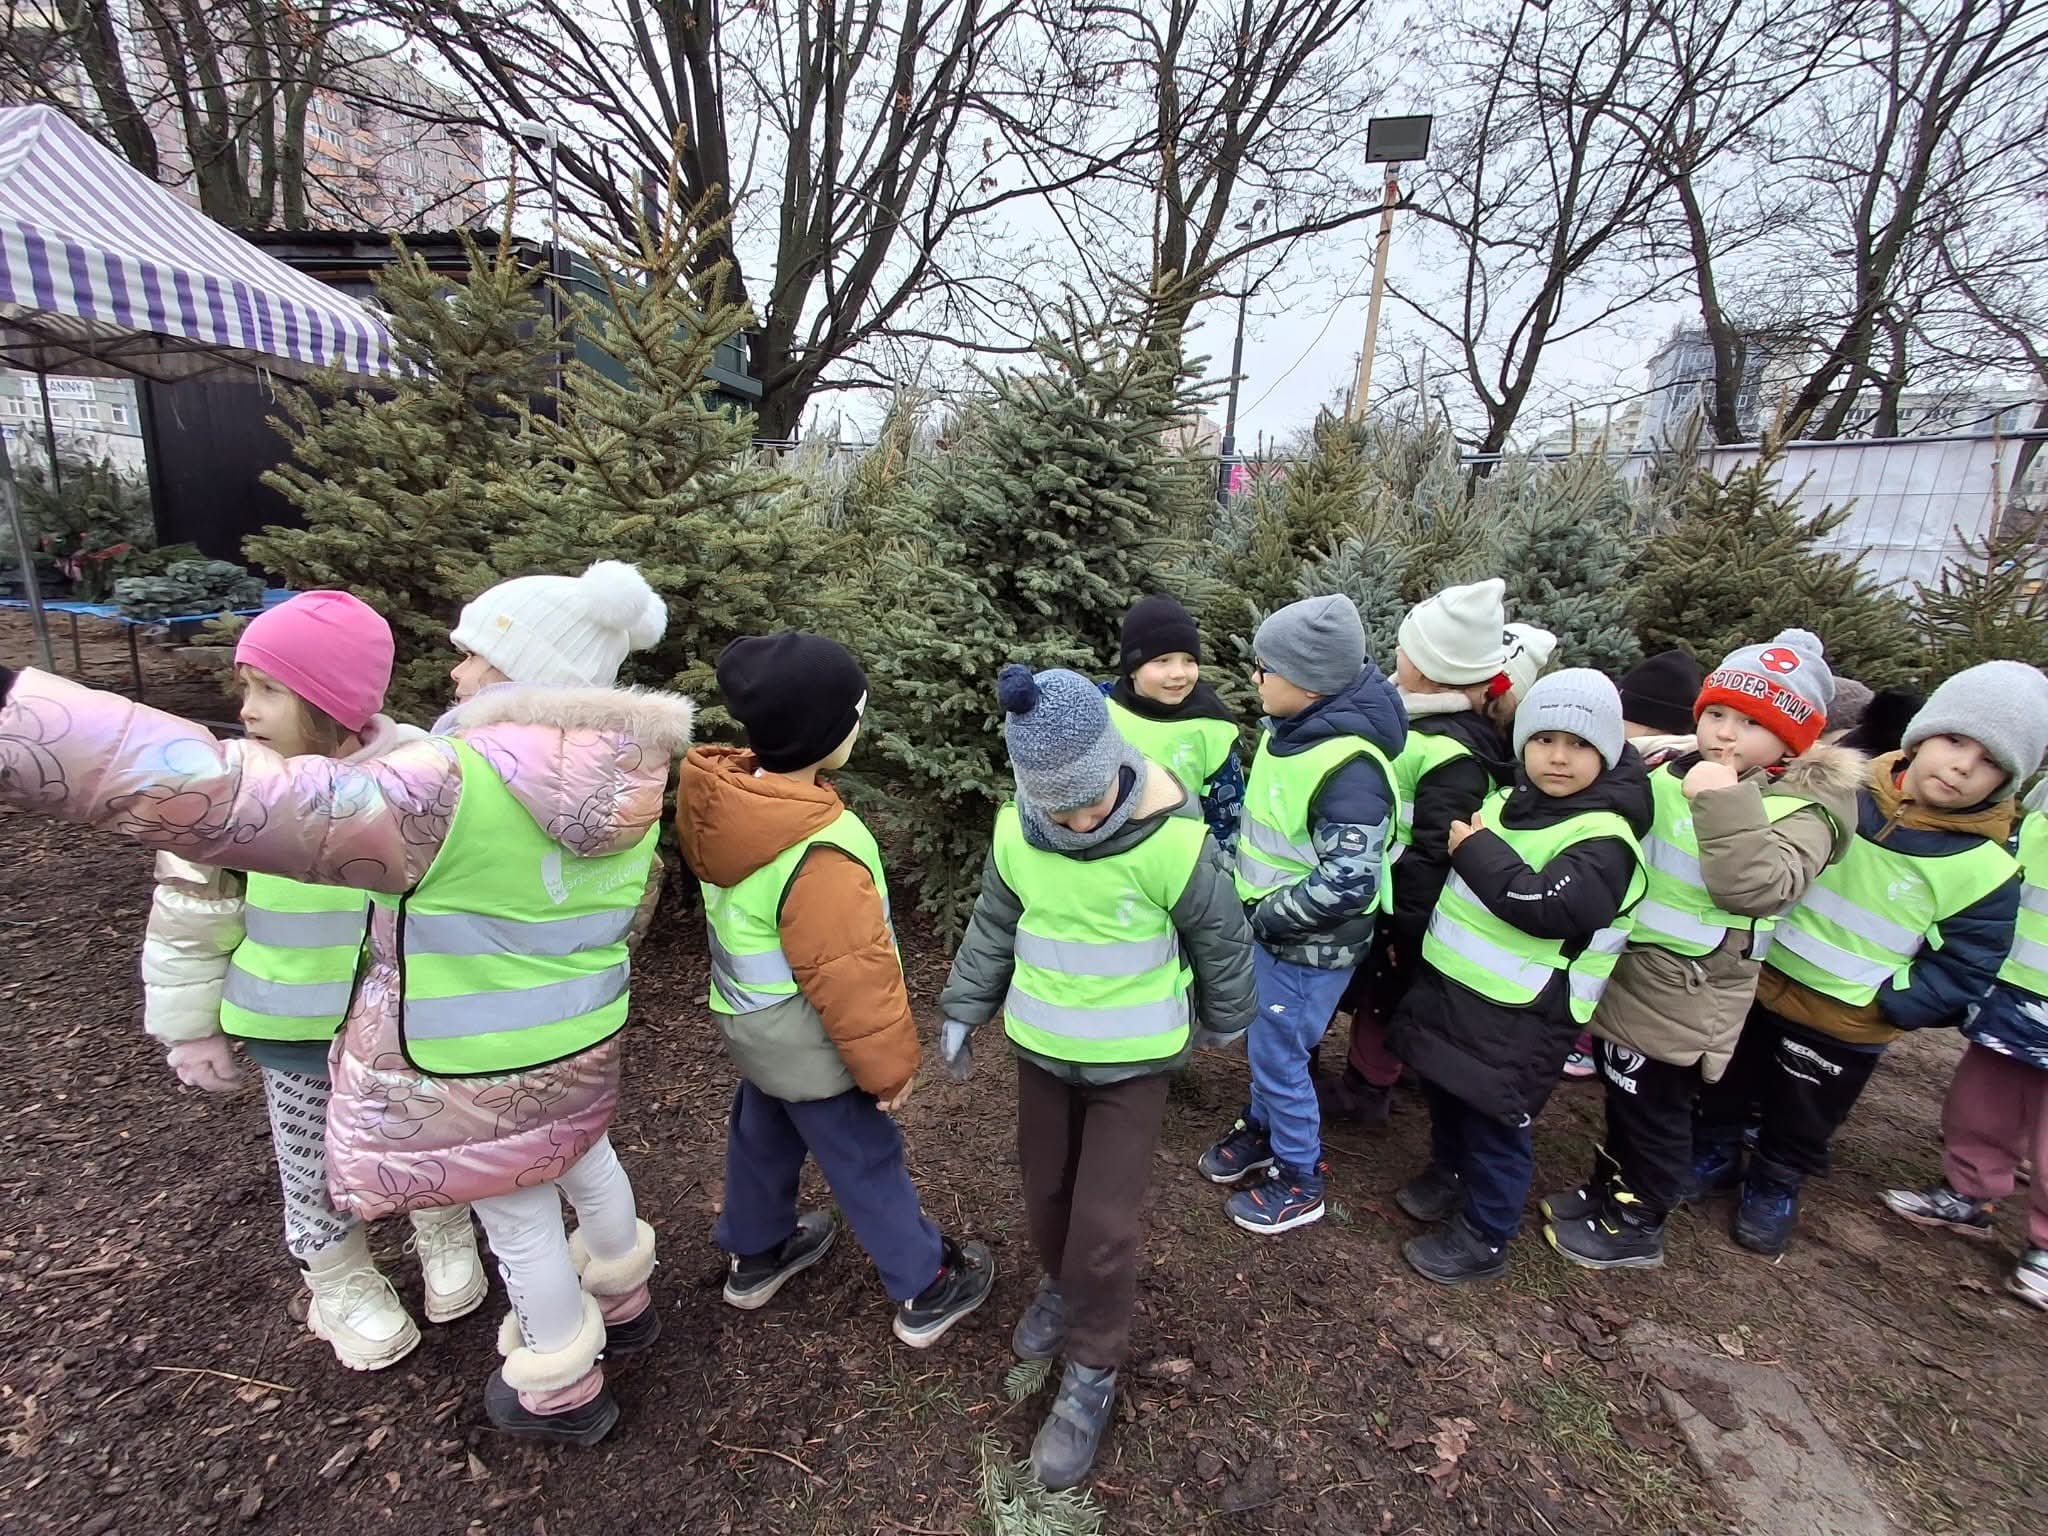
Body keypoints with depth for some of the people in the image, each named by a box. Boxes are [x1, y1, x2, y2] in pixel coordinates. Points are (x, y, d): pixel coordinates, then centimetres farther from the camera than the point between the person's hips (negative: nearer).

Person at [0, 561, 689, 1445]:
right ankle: (623, 1305, 54)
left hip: (473, 1068, -6)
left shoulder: (453, 786, -31)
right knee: (581, 1155, 30)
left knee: (519, 1221, 16)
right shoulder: (629, 787, -9)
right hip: (582, 1041, 6)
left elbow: (225, 800, -37)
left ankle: (562, 1394, 41)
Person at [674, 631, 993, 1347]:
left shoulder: (723, 798, -10)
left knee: (762, 1133, 28)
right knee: (868, 1163, 10)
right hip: (806, 1043, -8)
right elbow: (849, 975, -28)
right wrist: (888, 1062, -12)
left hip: (750, 1021, 8)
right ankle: (926, 1288, 31)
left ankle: (756, 1253, 52)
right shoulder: (819, 854, -38)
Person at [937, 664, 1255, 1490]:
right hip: (1041, 1047, 4)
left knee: (1105, 1222, 2)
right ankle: (1062, 1284, 51)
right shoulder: (1015, 832, -14)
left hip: (1134, 1058, -4)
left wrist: (1221, 1019, 7)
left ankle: (1093, 1373, 28)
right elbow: (993, 924, 4)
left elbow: (1222, 938, -8)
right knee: (1045, 1193, 20)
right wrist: (963, 1009, 9)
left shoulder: (1171, 839, -25)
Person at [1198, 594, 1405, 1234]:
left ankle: (1299, 1180, 31)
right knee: (1264, 1042, 24)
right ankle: (1262, 1127, 48)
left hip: (1309, 946, -8)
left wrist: (1266, 916, -18)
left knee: (1278, 1054, 8)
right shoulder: (1289, 727, -2)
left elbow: (1346, 883, -30)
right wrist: (1244, 891, 9)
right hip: (1269, 928, 8)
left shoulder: (1349, 767, -29)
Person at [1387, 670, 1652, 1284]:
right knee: (1446, 1094, 23)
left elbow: (1547, 906, -33)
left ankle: (1482, 1239, 26)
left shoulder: (1604, 837, -18)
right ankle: (1449, 1177, 47)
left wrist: (1477, 850, -24)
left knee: (1493, 1123, 6)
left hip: (1516, 1018, -7)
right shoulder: (1507, 803, 6)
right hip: (1453, 986, 8)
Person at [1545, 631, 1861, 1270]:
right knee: (1622, 1094, 22)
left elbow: (1758, 887, -31)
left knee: (1653, 1109, 7)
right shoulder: (1673, 771, 7)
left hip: (1679, 999, -7)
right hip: (1628, 974, 7)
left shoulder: (1799, 810, -13)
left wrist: (1726, 803, -35)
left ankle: (1635, 1228, 27)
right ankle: (1607, 1190, 41)